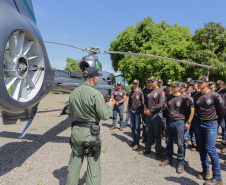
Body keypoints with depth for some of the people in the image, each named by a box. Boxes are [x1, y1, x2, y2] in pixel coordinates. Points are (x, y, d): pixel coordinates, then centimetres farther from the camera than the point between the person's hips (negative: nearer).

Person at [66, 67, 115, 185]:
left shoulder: (73, 93, 4)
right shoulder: (95, 94, -17)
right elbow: (105, 115, -15)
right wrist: (110, 106, 3)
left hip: (76, 131, 6)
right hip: (90, 133, -6)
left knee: (74, 162, 19)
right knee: (93, 165, 7)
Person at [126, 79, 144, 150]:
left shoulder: (140, 92, -5)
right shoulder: (131, 92, 10)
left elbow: (142, 103, -6)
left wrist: (141, 113, -11)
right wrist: (127, 111, 12)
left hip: (137, 111, -5)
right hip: (131, 111, 5)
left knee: (137, 128, -3)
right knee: (132, 127, 10)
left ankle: (137, 143, 2)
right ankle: (134, 140, 21)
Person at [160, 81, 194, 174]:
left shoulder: (183, 98, -8)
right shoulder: (169, 97, 10)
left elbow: (191, 110, -5)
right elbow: (164, 107, 11)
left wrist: (188, 122, -7)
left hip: (179, 122, -6)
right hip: (170, 122, 6)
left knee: (180, 143, 2)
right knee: (169, 142, 15)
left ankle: (181, 163, 15)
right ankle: (168, 159, 30)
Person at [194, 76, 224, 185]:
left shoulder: (214, 95, -10)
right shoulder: (196, 97, 6)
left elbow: (221, 110, -2)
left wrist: (217, 122, 8)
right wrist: (200, 119, 16)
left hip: (211, 124, -6)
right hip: (199, 124, 6)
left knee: (210, 149, -9)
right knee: (202, 149, 11)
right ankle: (205, 171, 27)